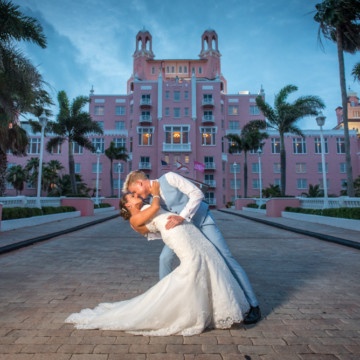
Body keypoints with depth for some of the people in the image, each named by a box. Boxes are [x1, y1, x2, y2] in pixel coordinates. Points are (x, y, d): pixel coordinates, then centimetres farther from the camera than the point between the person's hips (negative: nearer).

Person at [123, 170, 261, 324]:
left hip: (202, 220, -6)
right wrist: (145, 231, -10)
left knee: (225, 258, -10)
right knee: (165, 258, -2)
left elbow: (197, 194, -25)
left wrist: (181, 216, -32)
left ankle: (253, 306, 2)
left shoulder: (169, 177, -20)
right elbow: (162, 229, 6)